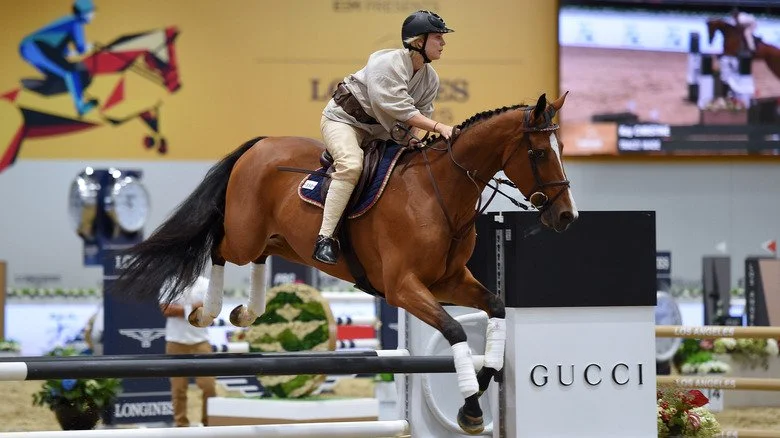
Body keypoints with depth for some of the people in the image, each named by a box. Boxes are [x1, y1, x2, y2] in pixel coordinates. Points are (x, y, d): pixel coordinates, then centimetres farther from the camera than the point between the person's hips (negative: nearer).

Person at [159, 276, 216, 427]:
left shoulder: (205, 284, 4)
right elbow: (167, 310, -10)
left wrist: (180, 310, -12)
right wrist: (195, 308, -11)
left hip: (200, 341, 1)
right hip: (176, 341, -1)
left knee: (208, 385, -5)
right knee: (178, 387, 1)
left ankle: (209, 421, 8)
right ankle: (181, 424, 8)